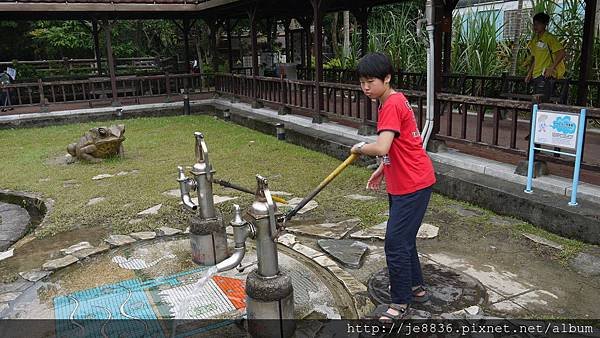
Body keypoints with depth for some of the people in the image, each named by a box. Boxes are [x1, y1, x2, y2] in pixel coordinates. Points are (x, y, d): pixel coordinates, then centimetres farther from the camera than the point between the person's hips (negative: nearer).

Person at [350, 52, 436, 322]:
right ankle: (415, 286, 37)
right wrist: (381, 171, 15)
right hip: (401, 183, 11)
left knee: (396, 242, -4)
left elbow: (381, 148, -33)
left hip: (413, 185, -11)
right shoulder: (392, 101, 11)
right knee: (403, 238, 20)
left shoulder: (392, 105, -20)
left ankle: (401, 302, 11)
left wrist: (359, 148, -13)